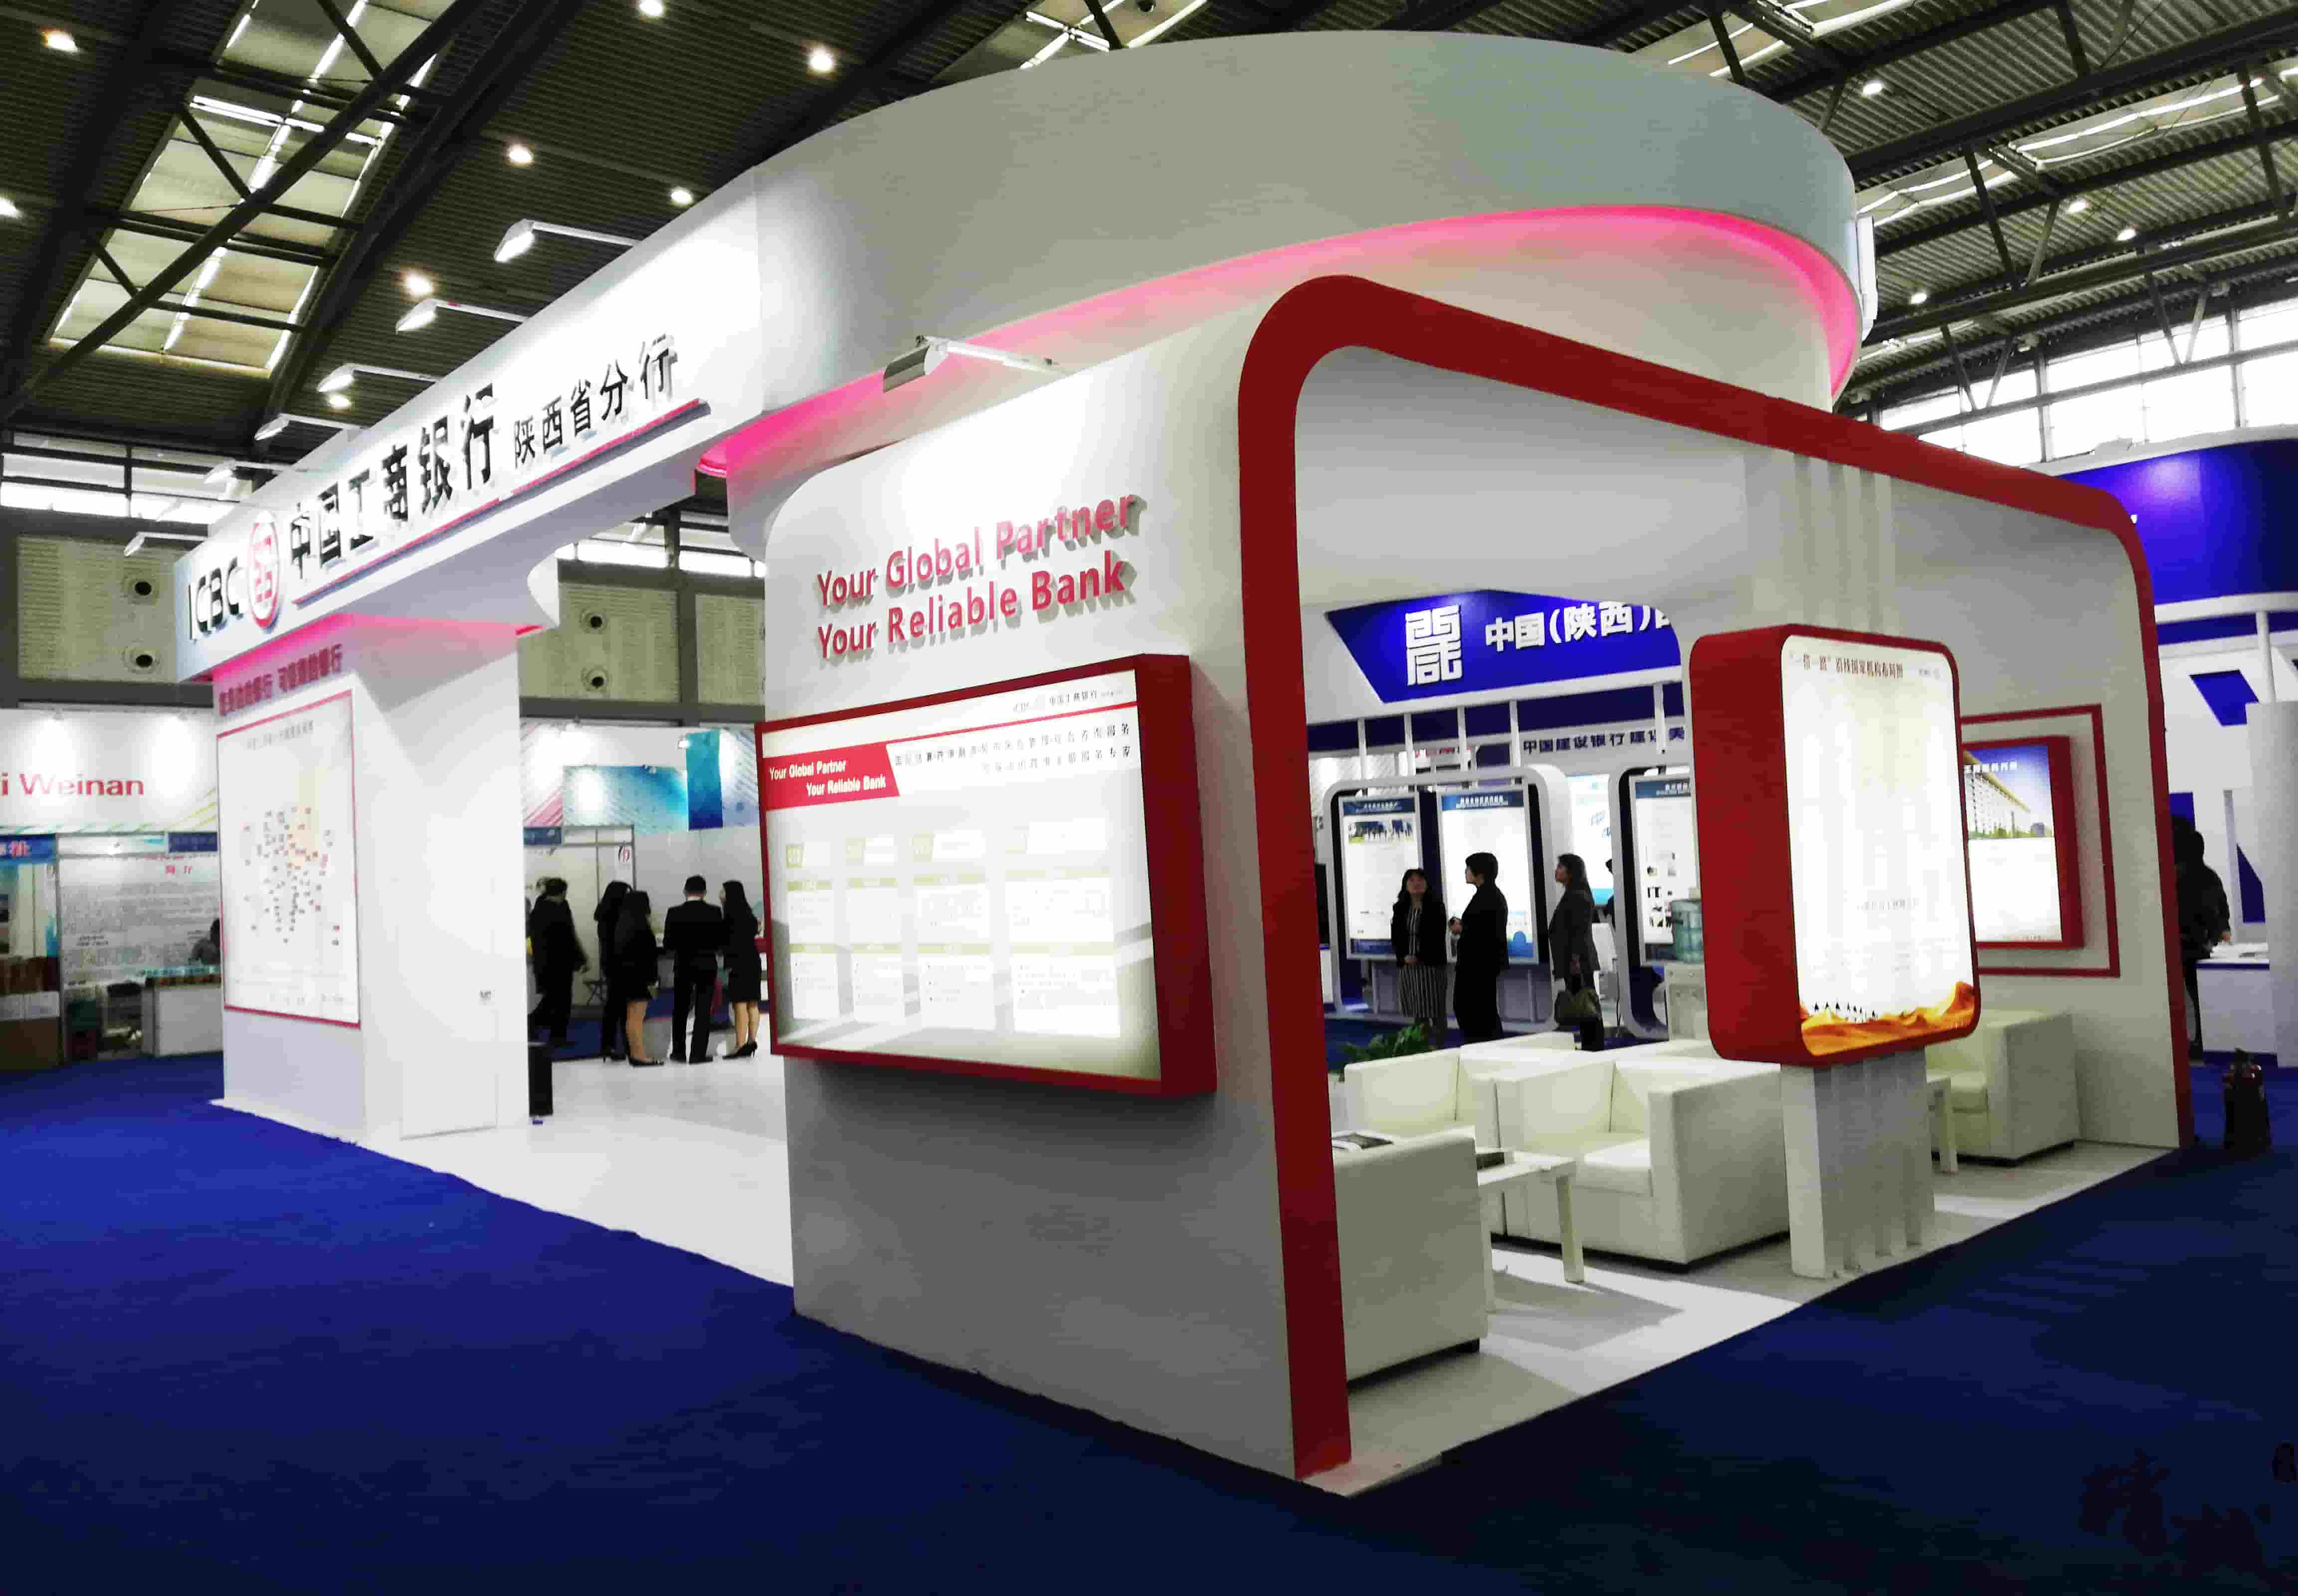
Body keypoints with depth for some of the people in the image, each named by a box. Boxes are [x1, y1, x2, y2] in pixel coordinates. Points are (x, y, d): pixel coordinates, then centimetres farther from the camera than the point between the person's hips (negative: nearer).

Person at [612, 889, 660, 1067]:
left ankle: (635, 1054, 18)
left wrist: (661, 951, 23)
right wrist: (651, 980, -15)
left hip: (624, 973, 9)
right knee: (637, 1017, -7)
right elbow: (645, 956, -17)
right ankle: (639, 1056, -6)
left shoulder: (622, 925, 11)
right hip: (638, 974, -9)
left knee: (631, 1017, 12)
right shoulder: (641, 927, -14)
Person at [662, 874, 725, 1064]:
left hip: (683, 966, 1)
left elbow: (668, 944, -6)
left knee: (680, 1011, 14)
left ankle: (679, 1053, 16)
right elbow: (722, 940, -5)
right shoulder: (715, 912, -7)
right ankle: (698, 1054, -2)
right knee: (703, 1011, 2)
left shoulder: (675, 913, -6)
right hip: (707, 965, -1)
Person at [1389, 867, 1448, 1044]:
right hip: (1407, 966, 4)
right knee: (1417, 1012, 9)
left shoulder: (1436, 906, -2)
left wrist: (1419, 957, -14)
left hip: (1431, 965, -4)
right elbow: (1395, 937, 9)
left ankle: (1438, 1049, 1)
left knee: (1436, 1011, -3)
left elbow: (1438, 937, -9)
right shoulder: (1399, 908, 10)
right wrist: (1404, 957, -7)